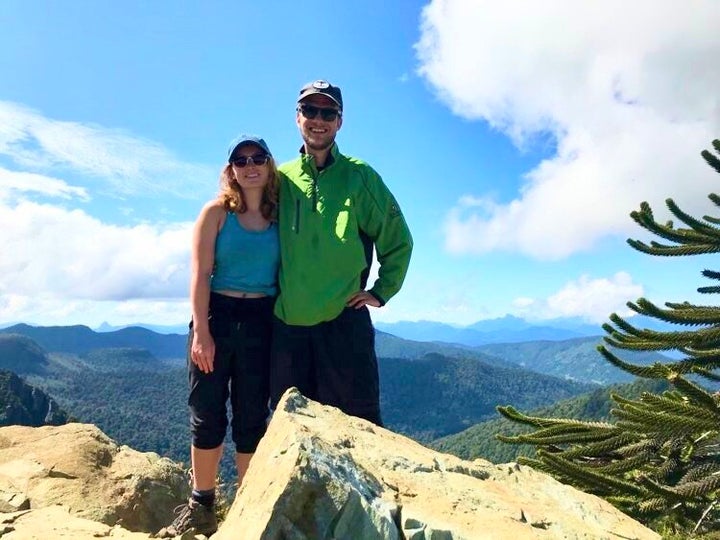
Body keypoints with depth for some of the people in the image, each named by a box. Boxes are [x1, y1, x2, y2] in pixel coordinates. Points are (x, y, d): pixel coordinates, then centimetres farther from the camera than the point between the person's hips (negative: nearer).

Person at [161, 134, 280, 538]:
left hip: (263, 321, 2)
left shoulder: (279, 216, 6)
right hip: (217, 314, -1)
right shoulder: (217, 212, 1)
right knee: (208, 414, 6)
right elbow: (201, 274, -5)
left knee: (252, 416, 9)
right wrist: (201, 332, -12)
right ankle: (202, 504, 23)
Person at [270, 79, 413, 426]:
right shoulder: (281, 178, 9)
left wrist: (382, 292, 3)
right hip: (286, 325, 3)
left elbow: (397, 239, 7)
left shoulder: (359, 176, 2)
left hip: (343, 323, -3)